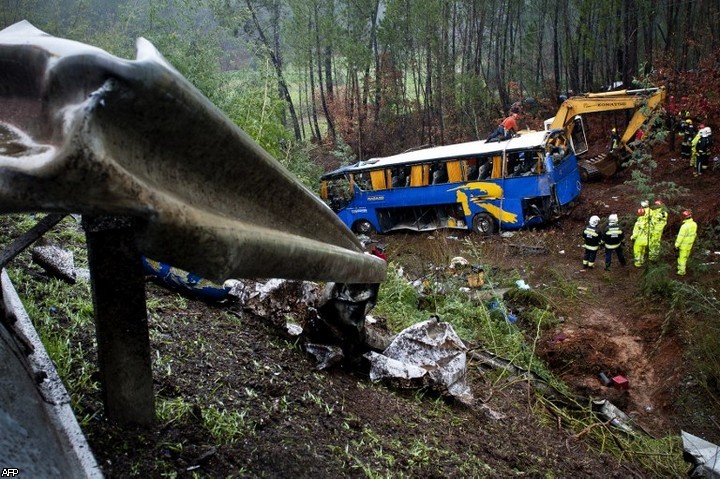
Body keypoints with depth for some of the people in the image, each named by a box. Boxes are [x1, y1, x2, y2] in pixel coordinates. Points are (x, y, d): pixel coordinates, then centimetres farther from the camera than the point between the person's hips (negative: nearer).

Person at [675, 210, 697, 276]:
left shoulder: (684, 226, -29)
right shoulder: (694, 224, -4)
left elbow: (680, 236, -23)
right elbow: (694, 234, 9)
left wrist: (676, 245, -14)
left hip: (683, 245, -7)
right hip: (690, 244, 7)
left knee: (682, 257, 6)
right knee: (685, 256, 24)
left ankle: (681, 271, 13)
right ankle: (683, 266, 41)